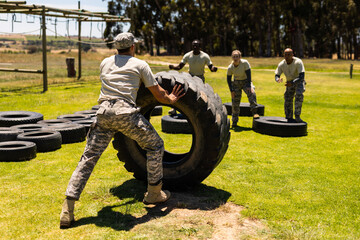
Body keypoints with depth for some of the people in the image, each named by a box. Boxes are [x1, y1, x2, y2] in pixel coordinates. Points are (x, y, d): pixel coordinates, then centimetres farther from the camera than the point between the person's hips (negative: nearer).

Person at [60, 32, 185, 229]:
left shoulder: (105, 63, 24)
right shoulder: (140, 64, 12)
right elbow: (159, 95, 14)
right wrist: (171, 99, 35)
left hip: (103, 112, 4)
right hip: (125, 113, -4)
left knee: (88, 158, 7)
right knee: (155, 146, 16)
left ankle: (68, 209, 0)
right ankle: (154, 193, 23)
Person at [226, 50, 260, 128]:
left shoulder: (245, 63, -20)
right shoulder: (230, 67, -14)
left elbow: (248, 75, -17)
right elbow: (228, 79, -2)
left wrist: (248, 86, -24)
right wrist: (231, 90, -7)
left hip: (246, 81, -1)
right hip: (236, 83, 2)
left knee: (252, 93, -31)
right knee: (235, 101, 0)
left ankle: (254, 112, -30)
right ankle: (234, 121, 11)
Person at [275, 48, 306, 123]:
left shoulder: (298, 62, -29)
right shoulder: (281, 64, -16)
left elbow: (302, 77, -36)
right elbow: (276, 75, -11)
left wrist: (292, 82, -51)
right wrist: (278, 80, -36)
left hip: (299, 81, -4)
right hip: (289, 82, 4)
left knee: (299, 94, -28)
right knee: (287, 99, 3)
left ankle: (297, 117, -23)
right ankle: (289, 118, 20)